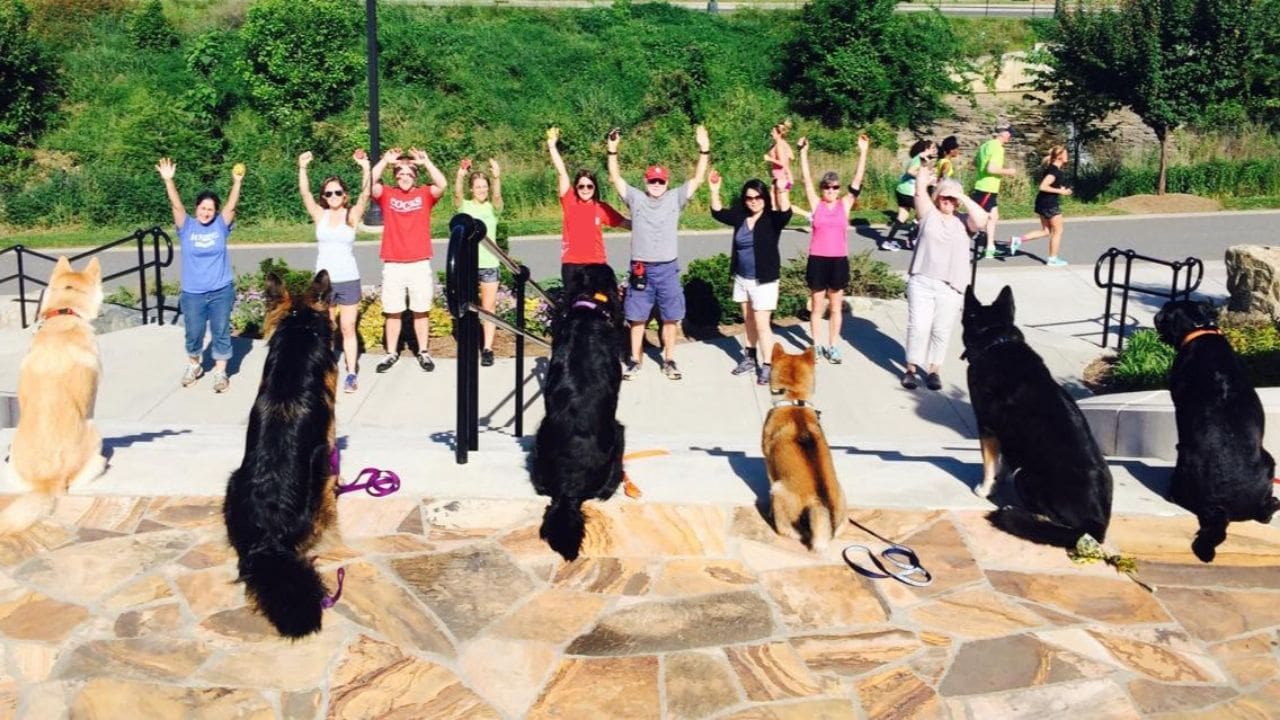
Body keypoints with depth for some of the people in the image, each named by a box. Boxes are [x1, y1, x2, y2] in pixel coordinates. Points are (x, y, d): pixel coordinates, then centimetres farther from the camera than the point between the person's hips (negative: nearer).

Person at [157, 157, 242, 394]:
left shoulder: (221, 226, -2)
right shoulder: (187, 227, -2)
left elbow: (231, 206, -14)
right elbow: (176, 205, -15)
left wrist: (237, 183, -28)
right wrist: (168, 181, -29)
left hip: (221, 291, -1)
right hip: (192, 293, 1)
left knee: (221, 332, 5)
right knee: (193, 333, 11)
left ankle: (220, 372, 17)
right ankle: (193, 365, 35)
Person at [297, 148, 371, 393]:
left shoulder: (352, 216, -3)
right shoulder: (320, 215, 2)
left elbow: (365, 194, -17)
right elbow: (305, 193, -10)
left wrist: (365, 167, -30)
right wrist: (302, 168, -24)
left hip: (349, 280, -2)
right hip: (324, 281, 2)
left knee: (348, 329, 3)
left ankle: (351, 374, 8)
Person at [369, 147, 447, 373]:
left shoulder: (424, 194, 3)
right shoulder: (386, 194, 4)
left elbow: (442, 185, -15)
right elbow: (370, 184, -14)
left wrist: (426, 162, -13)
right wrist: (385, 160, -12)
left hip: (420, 265, 0)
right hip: (393, 266, 0)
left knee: (421, 311, 8)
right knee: (393, 312, 8)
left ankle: (423, 353, 18)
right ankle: (392, 354, 19)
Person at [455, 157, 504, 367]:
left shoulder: (493, 207, 2)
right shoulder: (464, 206, 2)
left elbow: (497, 195, -19)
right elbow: (457, 194, -19)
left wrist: (497, 177, -41)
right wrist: (460, 174, -39)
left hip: (489, 263, 0)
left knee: (488, 308, 1)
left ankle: (487, 348, 4)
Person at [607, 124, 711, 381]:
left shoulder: (675, 199, 3)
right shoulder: (636, 198, 2)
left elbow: (698, 179, -2)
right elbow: (615, 178, -2)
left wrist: (704, 150, -13)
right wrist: (612, 151, -15)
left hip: (667, 268, 1)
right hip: (640, 268, 0)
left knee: (670, 318, 7)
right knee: (637, 318, 7)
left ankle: (669, 360, 19)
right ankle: (634, 360, 19)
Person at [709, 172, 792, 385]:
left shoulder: (772, 219, -13)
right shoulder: (740, 217, 2)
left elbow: (786, 212, -32)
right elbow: (718, 213, 7)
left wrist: (781, 189, -45)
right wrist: (714, 190, -6)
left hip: (763, 281, -6)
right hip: (741, 279, 6)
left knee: (761, 324, -6)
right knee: (749, 321, 18)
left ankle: (766, 366, -1)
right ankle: (750, 357, 31)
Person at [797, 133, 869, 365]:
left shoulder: (845, 204, 2)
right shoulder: (816, 204, 0)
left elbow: (858, 180, -5)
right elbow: (807, 179, -7)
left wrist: (863, 152, -13)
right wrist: (803, 152, -16)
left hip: (839, 260, 1)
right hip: (817, 260, -1)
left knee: (836, 307, 10)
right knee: (816, 306, 9)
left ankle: (832, 347, 19)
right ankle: (816, 346, 20)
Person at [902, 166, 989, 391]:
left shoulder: (963, 222, 6)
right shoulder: (929, 214, 6)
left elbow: (982, 219, -12)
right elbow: (920, 191, -3)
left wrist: (963, 197, -9)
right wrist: (924, 170, -1)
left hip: (951, 288, 1)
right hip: (921, 282, -1)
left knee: (941, 331, 8)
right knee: (918, 327, -2)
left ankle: (933, 371, 18)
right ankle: (911, 369, 11)